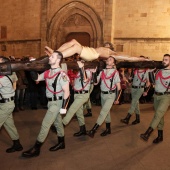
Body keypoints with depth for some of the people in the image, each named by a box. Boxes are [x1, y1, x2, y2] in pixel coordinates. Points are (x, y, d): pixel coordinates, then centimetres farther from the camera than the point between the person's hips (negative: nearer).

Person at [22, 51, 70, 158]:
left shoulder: (62, 75, -20)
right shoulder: (48, 72, 4)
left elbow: (66, 92, -19)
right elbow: (37, 78, 11)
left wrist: (63, 107, -19)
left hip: (57, 103, -8)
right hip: (51, 102, 8)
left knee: (45, 124, -5)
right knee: (57, 122, 19)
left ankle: (36, 149, 5)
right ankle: (61, 143, 36)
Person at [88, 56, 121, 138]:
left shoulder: (115, 72, -9)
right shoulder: (102, 71, 4)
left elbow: (118, 87, -6)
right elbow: (95, 82, 2)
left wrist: (117, 99, -6)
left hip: (110, 95, -5)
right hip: (102, 94, 6)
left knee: (103, 112, -10)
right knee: (106, 112, 16)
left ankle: (93, 129, -7)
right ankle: (108, 129, 29)